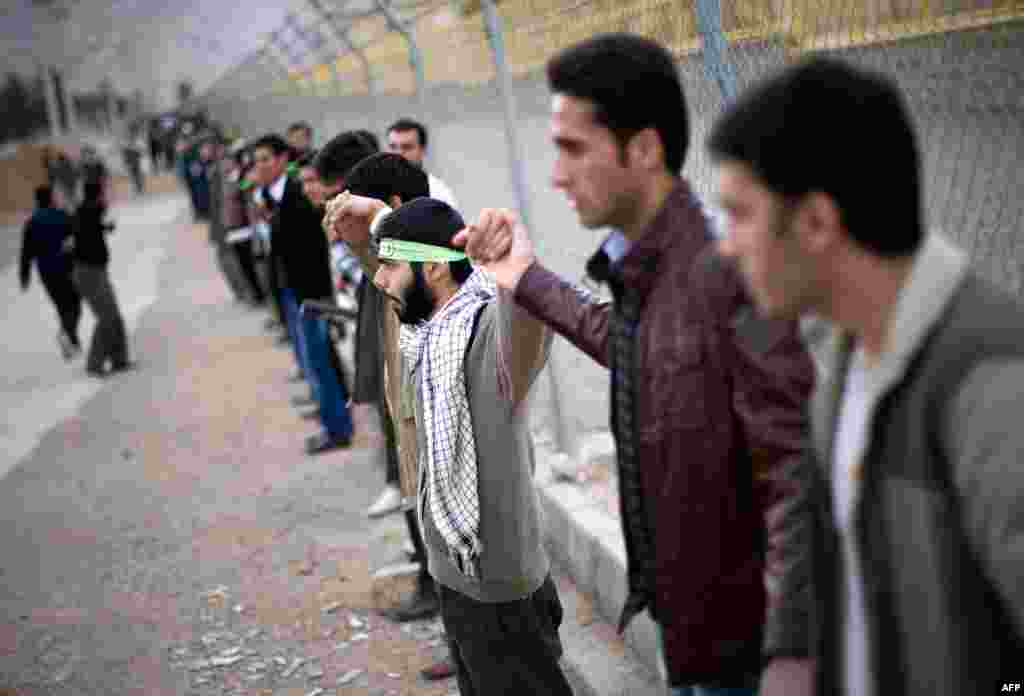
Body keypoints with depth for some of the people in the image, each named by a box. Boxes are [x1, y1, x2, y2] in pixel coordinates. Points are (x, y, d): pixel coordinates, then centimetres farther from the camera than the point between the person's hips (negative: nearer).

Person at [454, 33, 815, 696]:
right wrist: (529, 282, 27)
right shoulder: (639, 268, 0)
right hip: (682, 609, 8)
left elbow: (795, 472, -28)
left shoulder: (730, 271, -26)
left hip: (738, 631, -8)